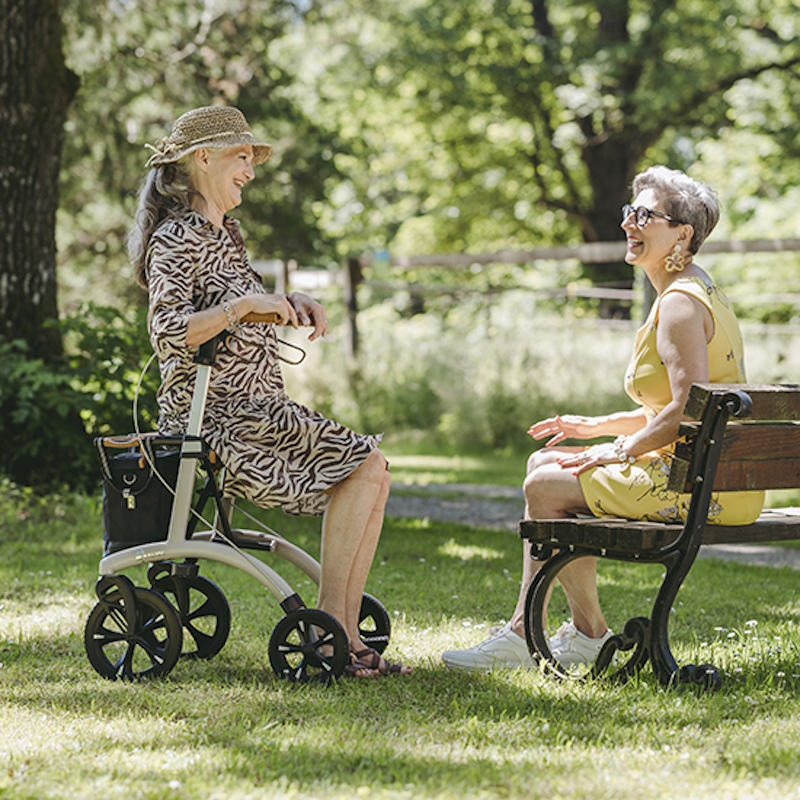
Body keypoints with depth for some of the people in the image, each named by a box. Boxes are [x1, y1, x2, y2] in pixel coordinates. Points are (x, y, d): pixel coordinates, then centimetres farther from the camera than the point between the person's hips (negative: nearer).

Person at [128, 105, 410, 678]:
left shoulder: (224, 233, 21)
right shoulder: (175, 239, -9)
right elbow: (168, 333, -22)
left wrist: (294, 304, 12)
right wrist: (245, 304, -30)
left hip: (257, 412, 10)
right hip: (217, 420, -10)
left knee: (372, 470, -2)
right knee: (363, 468, -16)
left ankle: (345, 631, -6)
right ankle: (329, 621, -12)